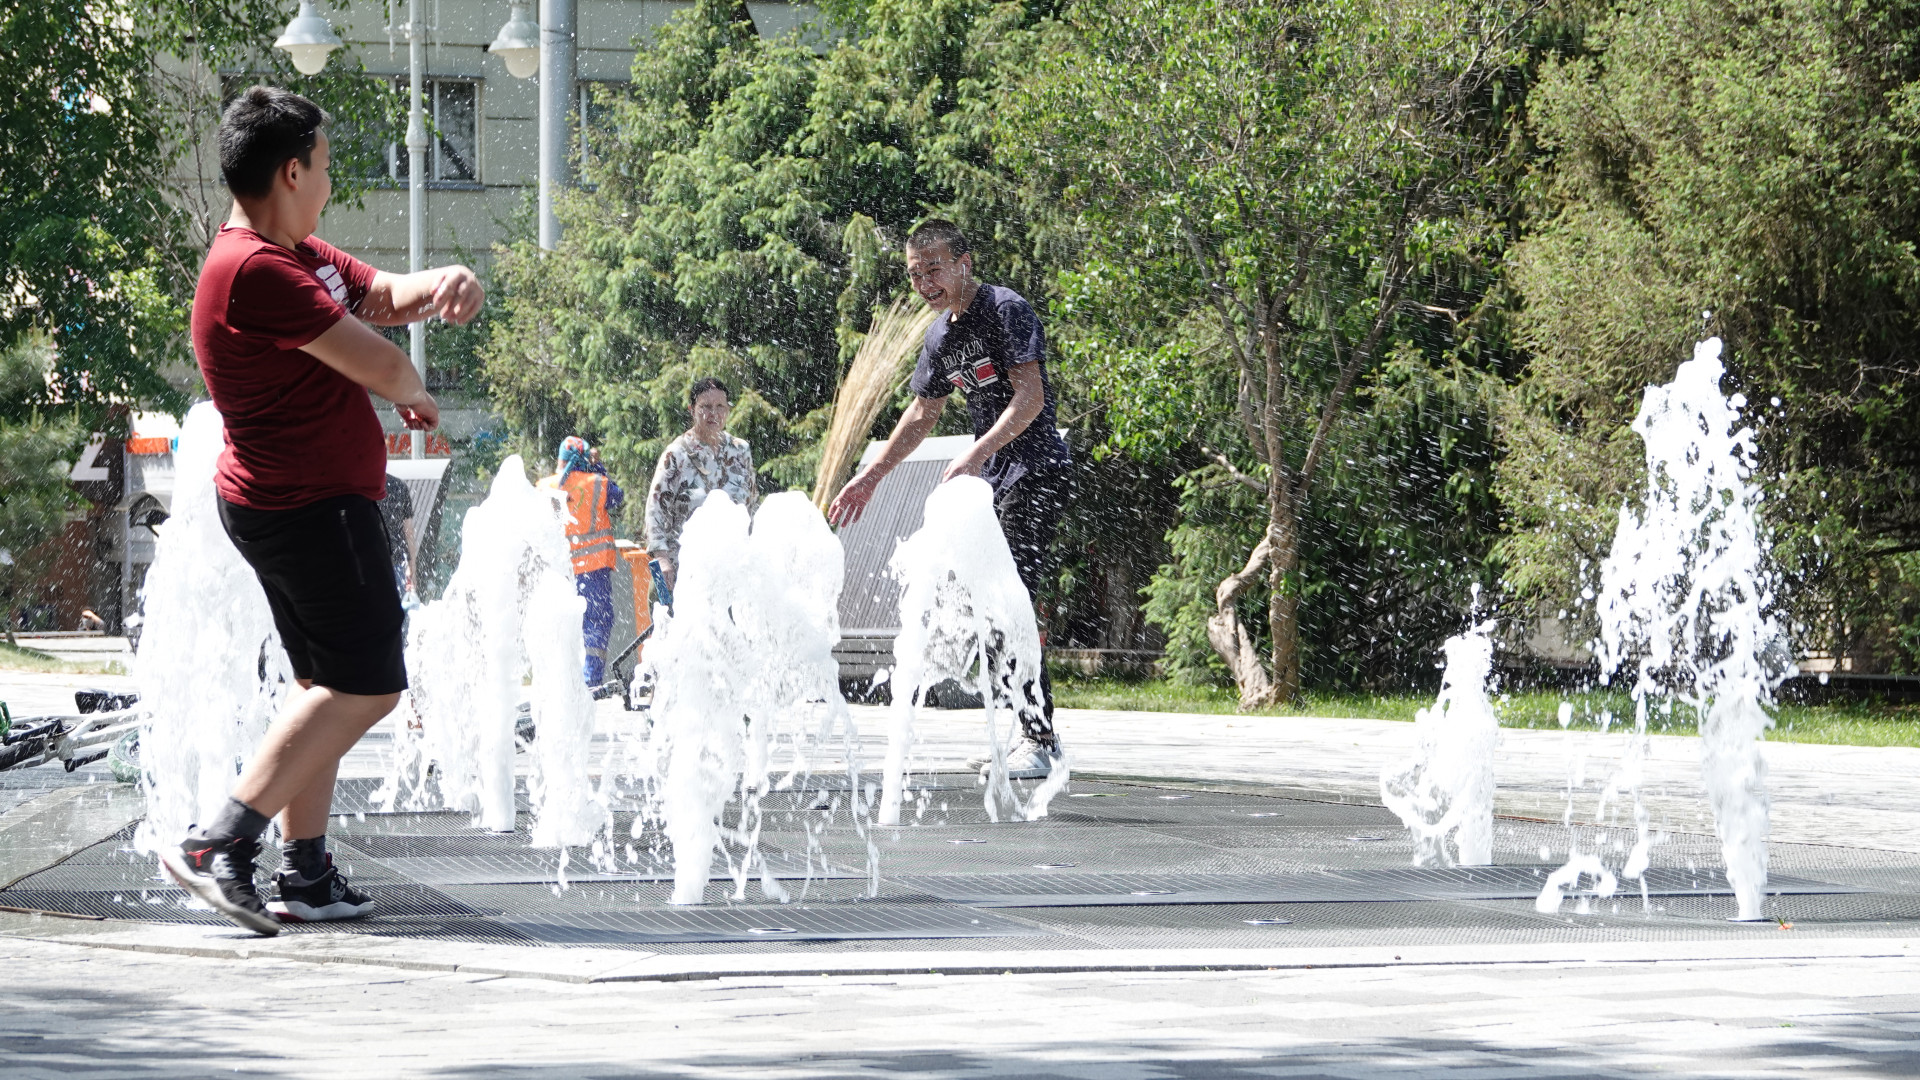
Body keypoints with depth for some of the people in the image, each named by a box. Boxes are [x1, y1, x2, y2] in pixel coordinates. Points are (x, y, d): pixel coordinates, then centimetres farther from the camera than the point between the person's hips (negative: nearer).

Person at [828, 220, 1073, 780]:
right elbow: (922, 414, 25)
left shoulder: (1007, 310, -12)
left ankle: (1038, 741, -19)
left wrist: (977, 453, -31)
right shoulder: (942, 335, 14)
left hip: (1036, 471, -9)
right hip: (992, 480, 9)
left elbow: (1030, 397, -21)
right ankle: (1033, 734, 19)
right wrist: (870, 476, 23)